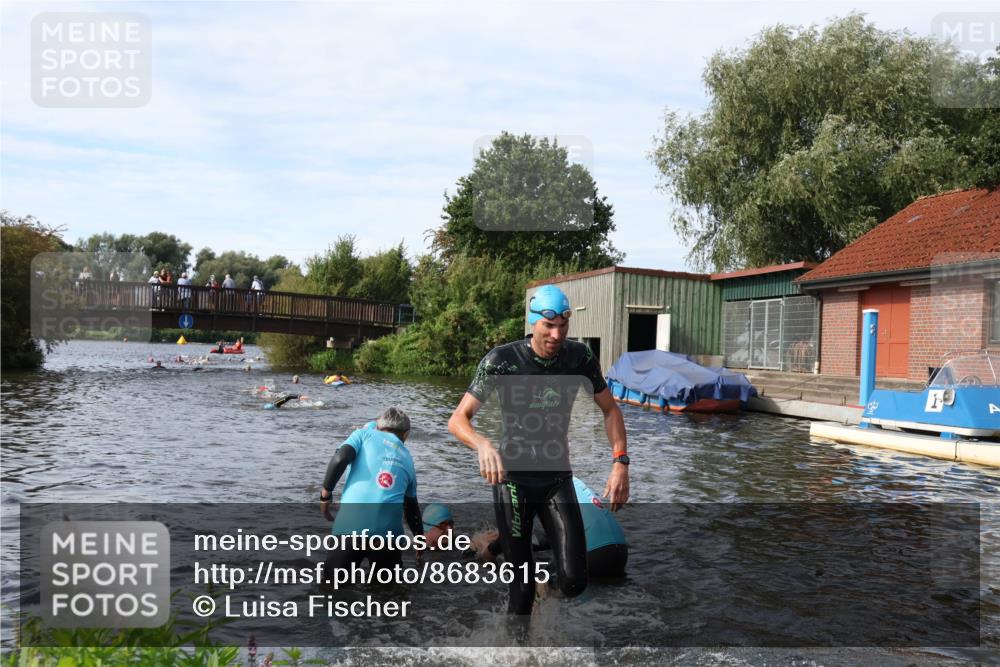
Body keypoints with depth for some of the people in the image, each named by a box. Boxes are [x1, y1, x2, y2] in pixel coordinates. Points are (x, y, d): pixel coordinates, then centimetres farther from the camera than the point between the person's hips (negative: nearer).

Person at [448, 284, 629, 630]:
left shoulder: (580, 357, -7)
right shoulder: (501, 359, -16)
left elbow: (610, 410, 4)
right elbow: (457, 420, -17)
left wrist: (620, 463, -10)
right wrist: (483, 445, -39)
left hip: (558, 478, 2)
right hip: (513, 479, -2)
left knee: (574, 582, -7)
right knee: (521, 580, 2)